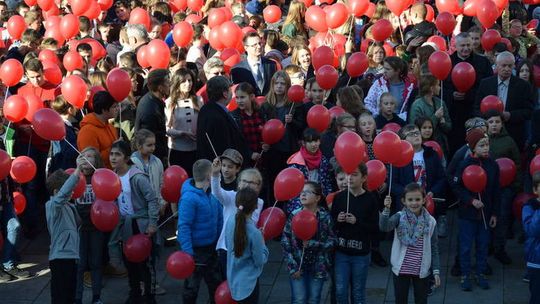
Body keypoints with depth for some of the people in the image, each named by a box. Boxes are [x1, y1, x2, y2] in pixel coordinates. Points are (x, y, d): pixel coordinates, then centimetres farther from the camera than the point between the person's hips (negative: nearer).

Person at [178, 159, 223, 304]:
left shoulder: (213, 193, -3)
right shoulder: (189, 198, -24)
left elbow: (219, 217, 8)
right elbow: (184, 227, -24)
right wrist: (187, 253, -27)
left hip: (212, 247, 7)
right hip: (195, 249, -7)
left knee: (216, 282, 22)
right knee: (192, 286, 9)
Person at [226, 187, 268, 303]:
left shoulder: (231, 221, -10)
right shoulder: (254, 233, -28)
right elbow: (260, 260, -18)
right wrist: (262, 244, -2)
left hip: (233, 278, 6)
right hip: (248, 281, -6)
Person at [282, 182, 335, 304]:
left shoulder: (325, 217, -6)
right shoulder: (294, 216, -5)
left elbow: (332, 241, -7)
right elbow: (285, 242, -4)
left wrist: (312, 244, -21)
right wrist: (292, 266, -9)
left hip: (318, 267, 0)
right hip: (297, 266, 0)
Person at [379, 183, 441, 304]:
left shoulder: (430, 221, -3)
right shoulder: (400, 217, -6)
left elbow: (434, 249, 2)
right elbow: (384, 227, -25)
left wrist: (436, 271, -1)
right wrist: (386, 209, -40)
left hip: (422, 271, 1)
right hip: (401, 270, -1)